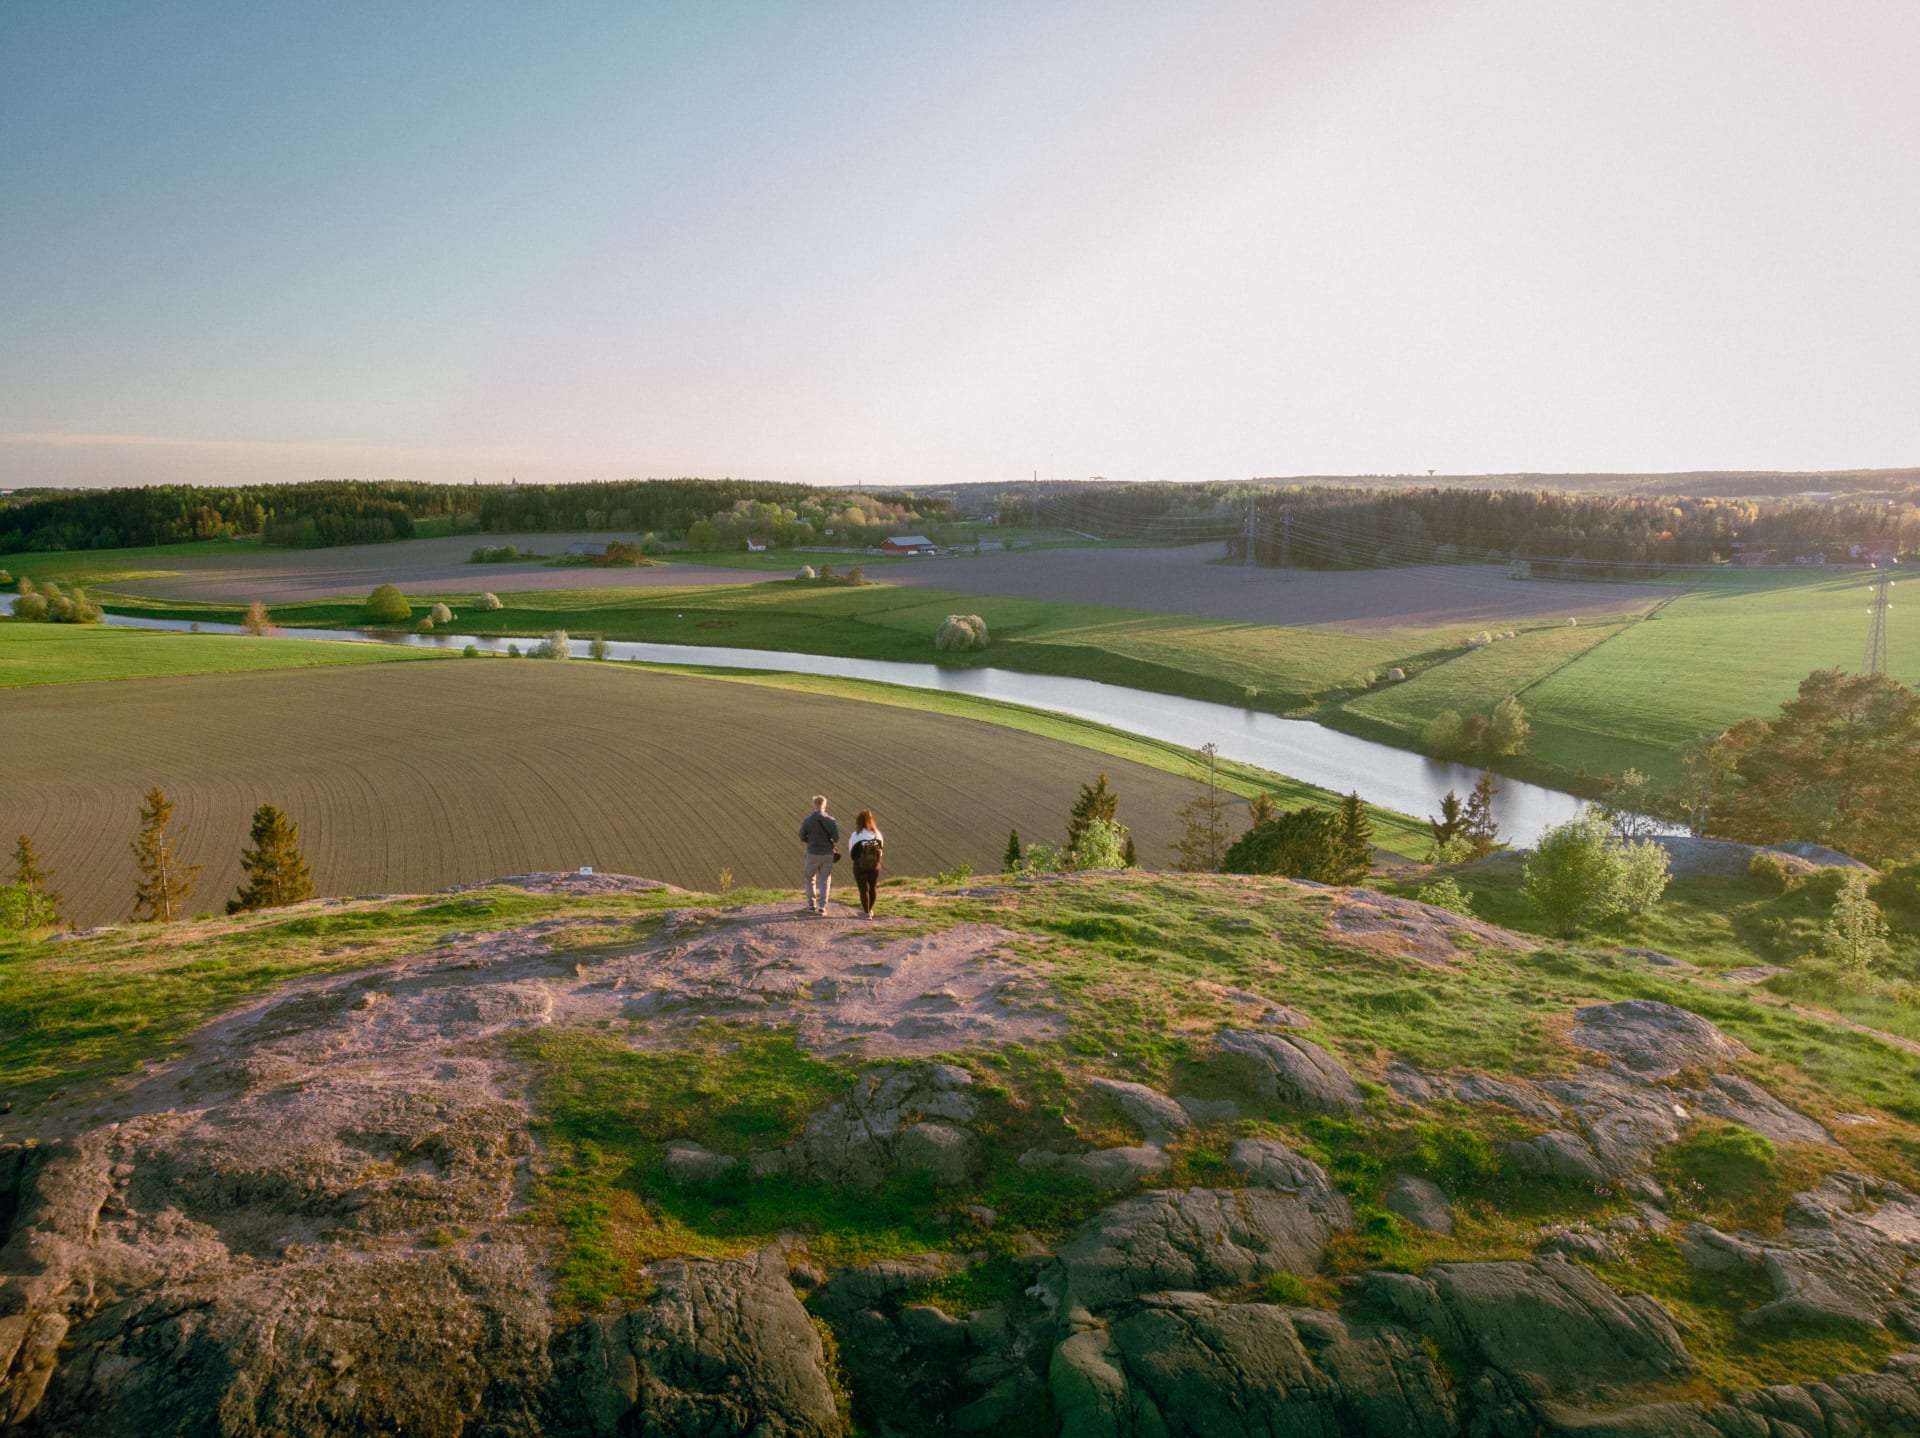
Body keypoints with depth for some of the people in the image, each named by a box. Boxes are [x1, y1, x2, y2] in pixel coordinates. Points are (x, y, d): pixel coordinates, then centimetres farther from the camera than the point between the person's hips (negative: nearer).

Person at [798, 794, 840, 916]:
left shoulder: (807, 821, -9)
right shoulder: (832, 820, -8)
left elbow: (802, 838, -2)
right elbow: (836, 840, -7)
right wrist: (835, 848, 15)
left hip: (812, 854, 0)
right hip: (827, 854, 0)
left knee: (810, 878, 20)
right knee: (825, 881, 11)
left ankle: (812, 905, 20)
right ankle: (822, 907, 6)